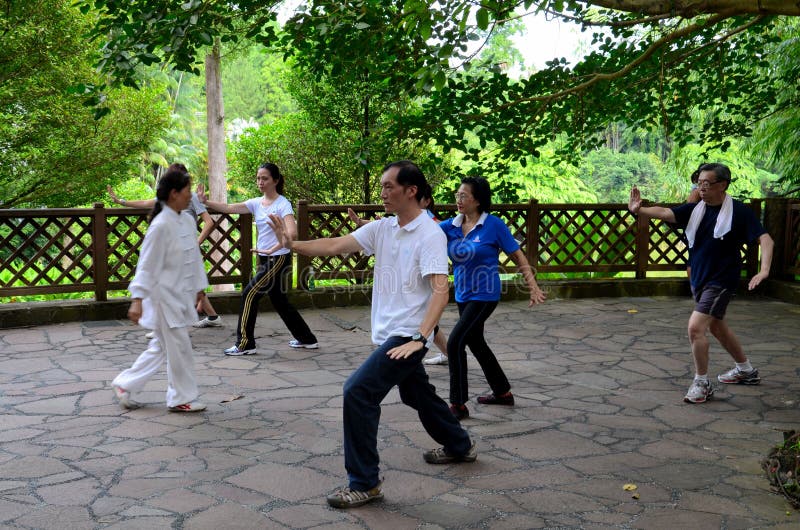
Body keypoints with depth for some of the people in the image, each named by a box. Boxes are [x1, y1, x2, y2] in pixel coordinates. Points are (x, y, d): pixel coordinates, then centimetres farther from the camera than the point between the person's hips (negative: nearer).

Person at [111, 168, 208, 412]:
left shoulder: (188, 221, 5)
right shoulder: (161, 225, -19)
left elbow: (195, 256, 15)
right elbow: (146, 265, -18)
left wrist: (199, 288, 17)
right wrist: (138, 299, -19)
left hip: (180, 295, 9)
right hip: (165, 296, -9)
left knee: (161, 347, 16)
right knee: (179, 347, 1)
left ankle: (124, 384, 28)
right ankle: (180, 398, 16)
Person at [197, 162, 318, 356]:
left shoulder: (283, 204, -14)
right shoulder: (256, 203, 7)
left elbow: (292, 231, -29)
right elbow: (229, 208, -2)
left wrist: (274, 248, -42)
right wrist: (206, 201, -17)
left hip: (279, 258, -8)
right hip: (265, 259, 8)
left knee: (249, 294, -9)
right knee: (278, 300, 15)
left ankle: (245, 344, 0)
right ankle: (307, 339, 28)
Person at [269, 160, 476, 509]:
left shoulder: (430, 235, -17)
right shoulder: (382, 228, 5)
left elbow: (440, 290, -24)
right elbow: (336, 246, -1)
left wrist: (420, 338, -33)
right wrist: (293, 245, -15)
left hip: (407, 335, -8)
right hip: (388, 333, 8)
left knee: (358, 391, -17)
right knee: (417, 394, 24)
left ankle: (364, 482, -7)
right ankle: (459, 446, 48)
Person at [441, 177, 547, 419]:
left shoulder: (494, 225, -13)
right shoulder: (451, 225, 0)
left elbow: (518, 257, -8)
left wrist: (534, 288, -14)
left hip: (484, 296, -7)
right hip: (463, 296, 7)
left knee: (455, 342, -14)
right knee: (475, 343, 20)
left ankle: (458, 404, -4)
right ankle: (503, 392, 39)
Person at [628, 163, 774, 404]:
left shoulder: (739, 211, -14)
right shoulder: (695, 209, -1)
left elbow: (765, 240, -17)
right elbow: (665, 213, -15)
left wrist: (764, 270, -33)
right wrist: (639, 210, -33)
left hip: (722, 280, -7)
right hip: (698, 279, 7)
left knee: (696, 327, -18)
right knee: (716, 326, 23)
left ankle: (702, 383, -1)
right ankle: (746, 370, 45)